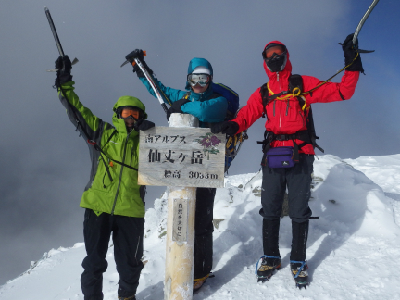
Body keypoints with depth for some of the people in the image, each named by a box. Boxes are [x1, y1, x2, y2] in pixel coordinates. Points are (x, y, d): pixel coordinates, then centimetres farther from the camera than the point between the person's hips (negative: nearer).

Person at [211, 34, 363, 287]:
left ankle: (298, 261, 21)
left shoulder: (303, 84, 5)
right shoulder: (263, 92, 12)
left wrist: (352, 66, -10)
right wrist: (232, 126, -24)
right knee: (270, 209, 8)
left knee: (299, 211, 5)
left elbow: (342, 92, 3)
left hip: (300, 155, -2)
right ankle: (271, 257, 26)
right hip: (273, 155, 3)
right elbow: (247, 114, -3)